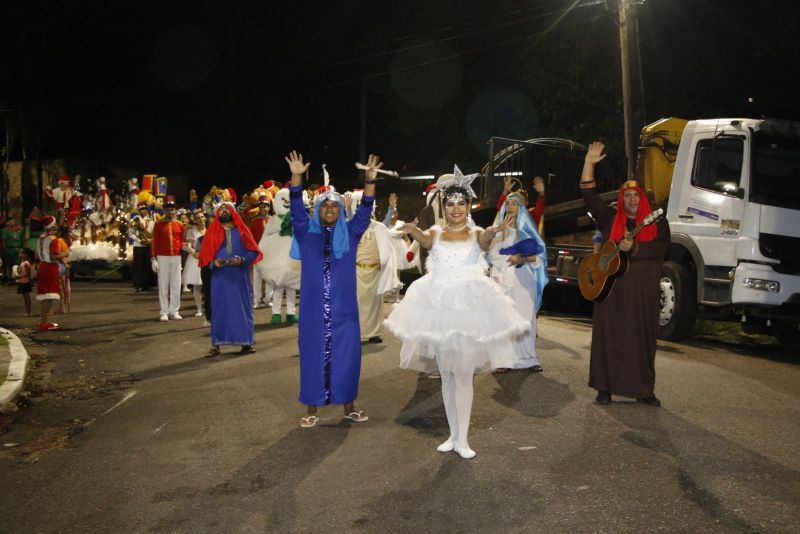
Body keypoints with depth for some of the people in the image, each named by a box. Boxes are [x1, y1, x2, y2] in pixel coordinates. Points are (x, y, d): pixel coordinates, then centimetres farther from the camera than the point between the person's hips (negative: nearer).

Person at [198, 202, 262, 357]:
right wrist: (214, 262, -15)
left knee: (242, 306, 3)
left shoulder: (241, 229, 7)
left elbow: (253, 250, 1)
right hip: (220, 276, 0)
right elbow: (205, 254, 4)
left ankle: (246, 342, 10)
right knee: (219, 308, 1)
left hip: (239, 275, 0)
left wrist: (242, 259, -16)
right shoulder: (212, 231, 8)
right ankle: (216, 344, 4)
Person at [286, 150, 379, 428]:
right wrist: (296, 177, -21)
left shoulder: (350, 233, 7)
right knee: (314, 356, 5)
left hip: (344, 309, 1)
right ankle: (312, 409, 18)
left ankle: (349, 406, 21)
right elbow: (296, 209, -8)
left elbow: (365, 211, -3)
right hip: (314, 309, -1)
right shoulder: (307, 233, 4)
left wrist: (370, 179, -16)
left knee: (346, 355, 7)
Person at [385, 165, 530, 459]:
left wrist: (492, 233, -48)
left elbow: (485, 240, -24)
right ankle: (453, 434, 24)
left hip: (470, 305, -2)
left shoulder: (476, 233, 0)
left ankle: (462, 439, 10)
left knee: (464, 375, 0)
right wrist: (413, 231, -45)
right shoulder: (436, 233, 3)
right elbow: (425, 240, -21)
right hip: (439, 305, 2)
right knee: (446, 376, 10)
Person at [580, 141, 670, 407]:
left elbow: (662, 247, -5)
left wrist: (634, 248, -19)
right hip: (613, 287, 0)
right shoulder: (610, 218, 10)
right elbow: (590, 196, 2)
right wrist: (589, 163, -5)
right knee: (609, 335, -1)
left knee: (643, 337, 4)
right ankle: (605, 387, 5)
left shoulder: (656, 222, 9)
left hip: (644, 290, 1)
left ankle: (644, 390, 13)